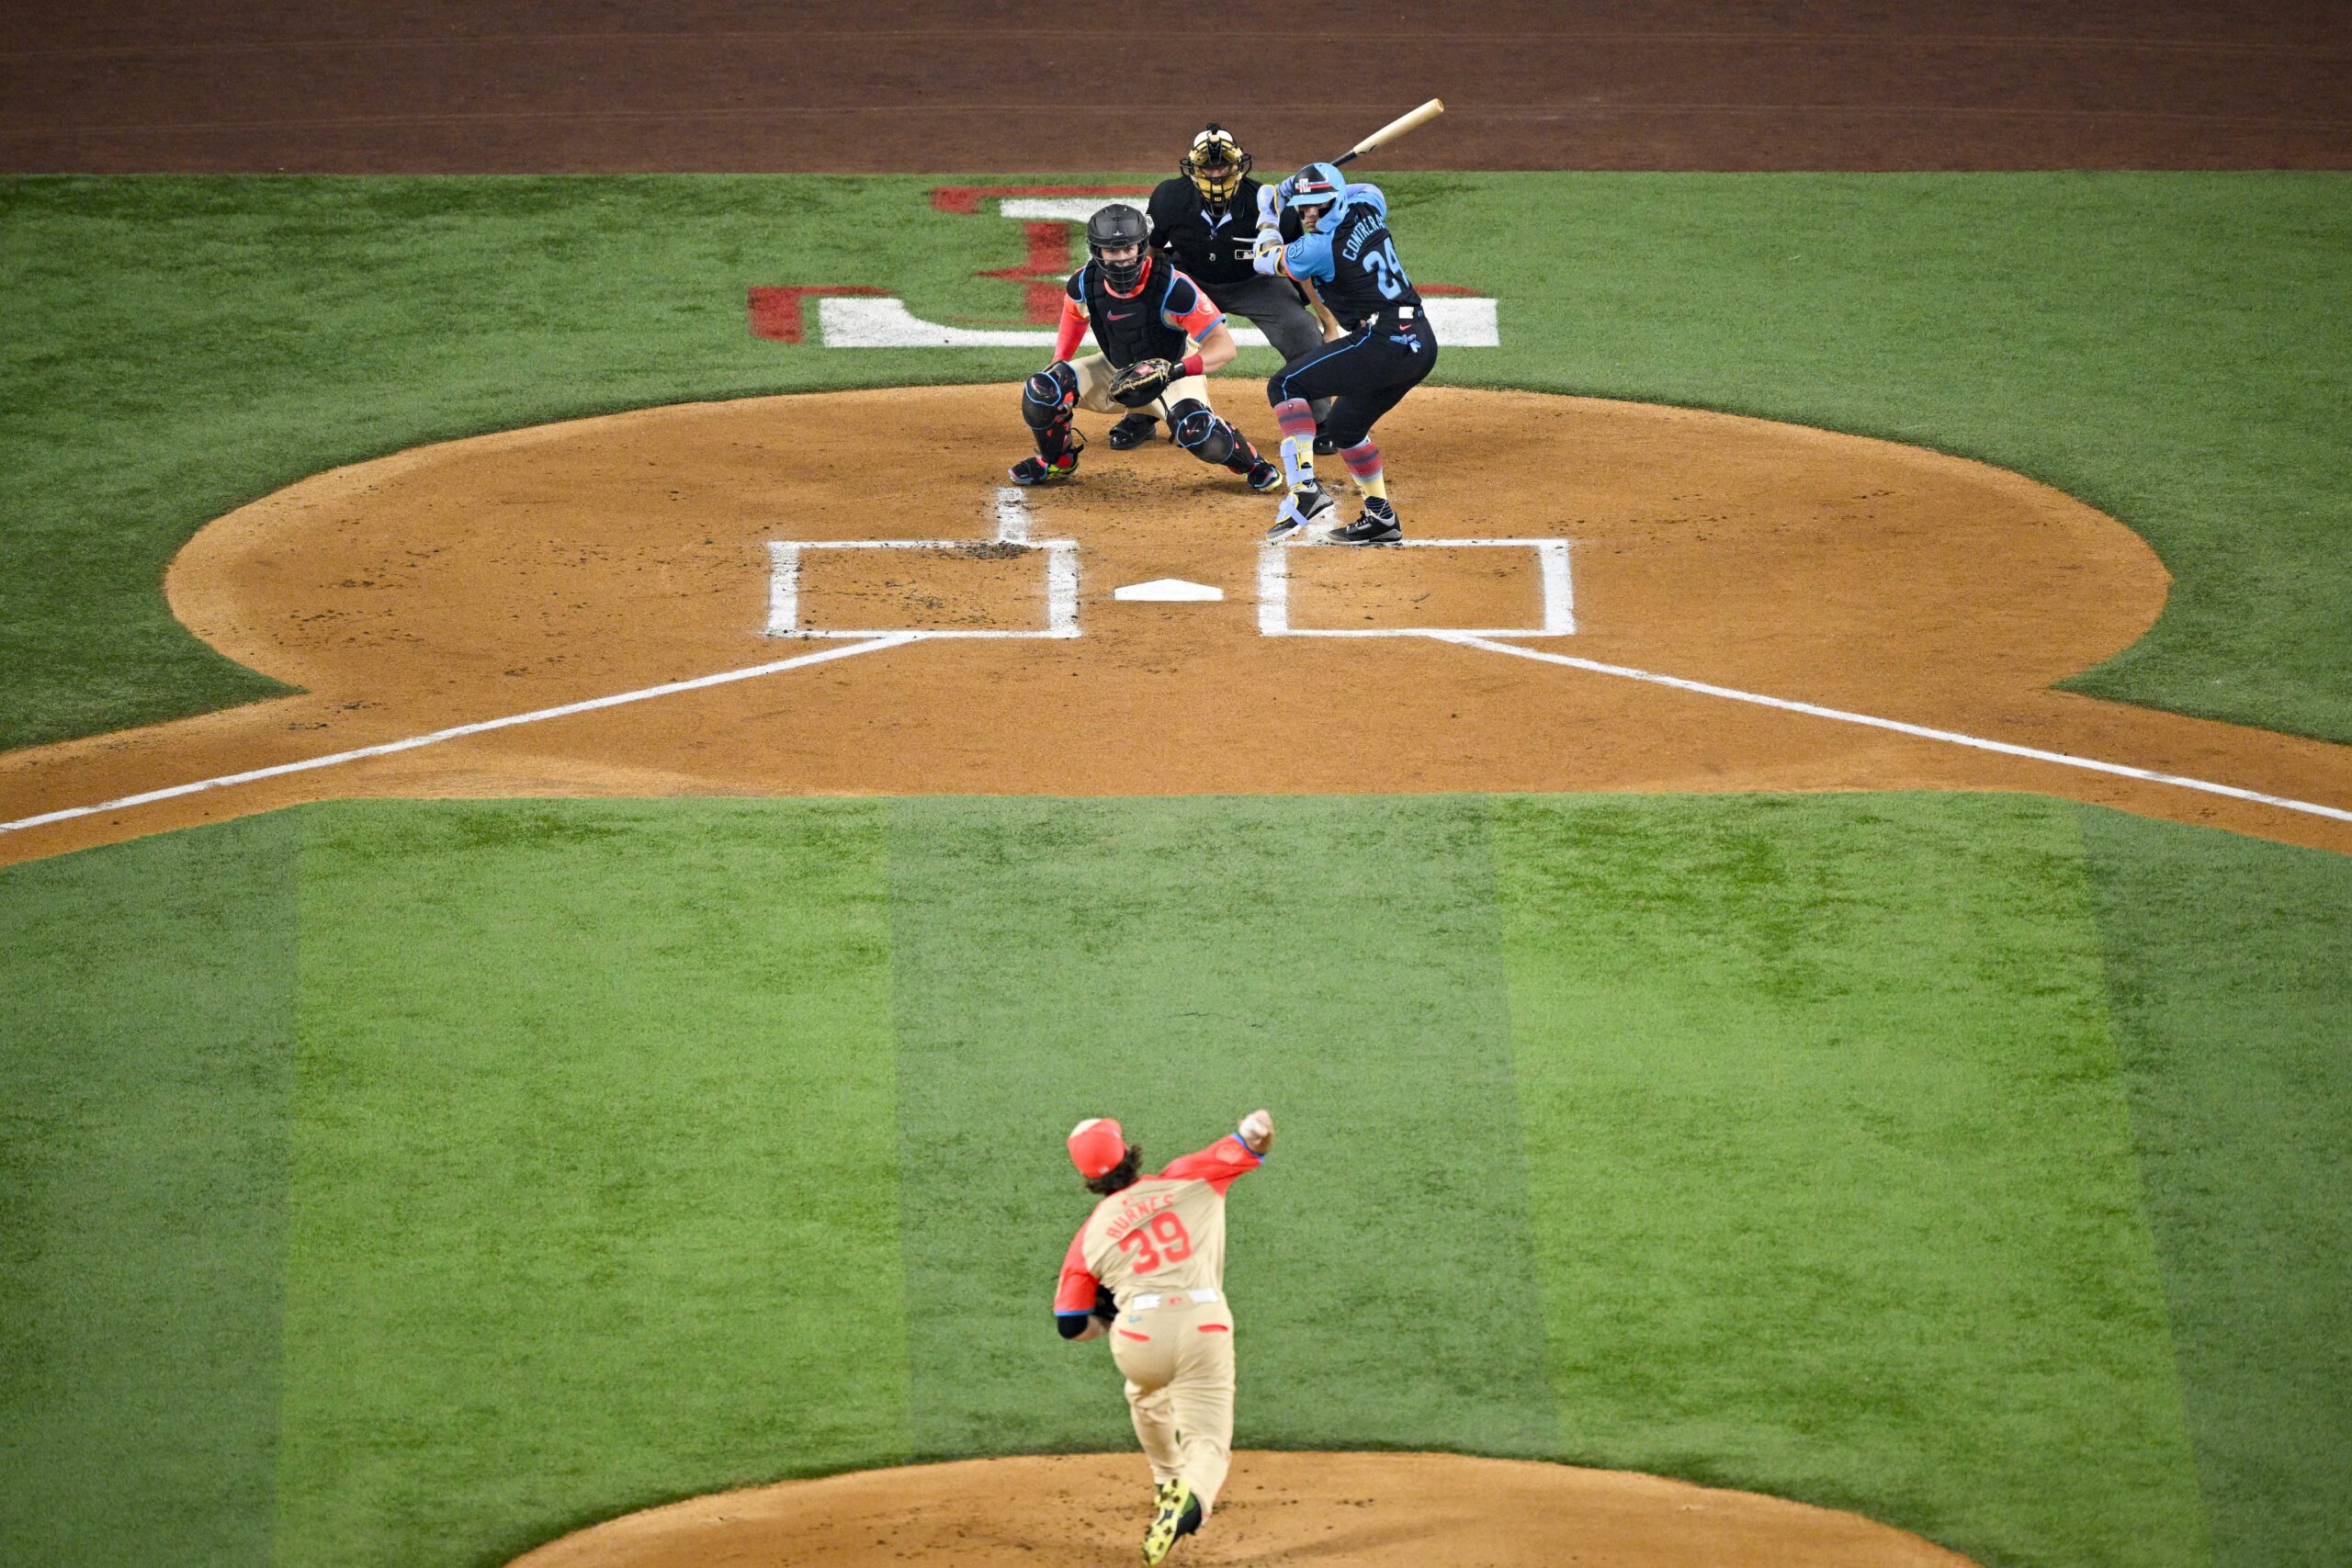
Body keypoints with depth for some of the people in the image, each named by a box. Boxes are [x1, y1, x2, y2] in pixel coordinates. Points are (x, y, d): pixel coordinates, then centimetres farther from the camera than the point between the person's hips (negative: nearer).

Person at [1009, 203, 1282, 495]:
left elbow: (1224, 347, -34)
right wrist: (1057, 363, 2)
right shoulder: (1084, 285, -18)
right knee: (1040, 391, -16)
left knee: (1198, 434, -34)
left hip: (1176, 372, -4)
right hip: (1117, 371, 4)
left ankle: (1251, 464, 0)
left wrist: (1174, 370, -46)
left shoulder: (1172, 287, -33)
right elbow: (1075, 315, 10)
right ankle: (1058, 460, 15)